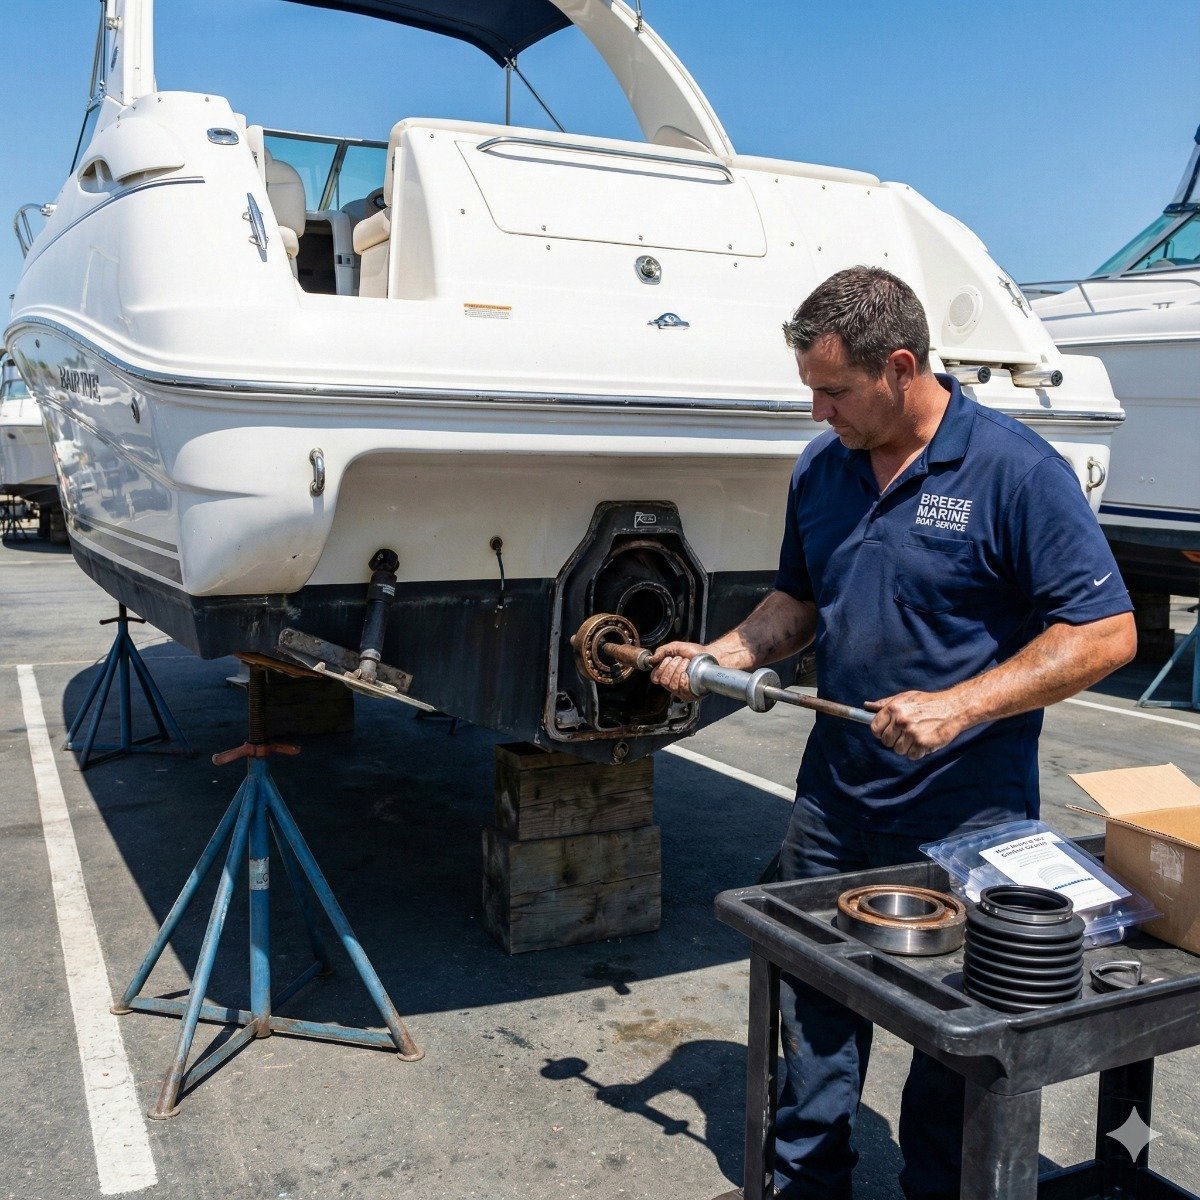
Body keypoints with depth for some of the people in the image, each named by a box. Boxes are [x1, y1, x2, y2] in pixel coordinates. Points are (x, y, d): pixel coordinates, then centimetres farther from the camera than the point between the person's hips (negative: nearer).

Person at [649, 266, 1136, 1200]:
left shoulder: (1017, 468, -15)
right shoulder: (821, 468, 4)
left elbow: (1106, 633, -16)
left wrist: (958, 706, -24)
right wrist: (721, 656, -1)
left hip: (966, 811, -5)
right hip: (835, 797, 6)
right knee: (815, 1006, 17)